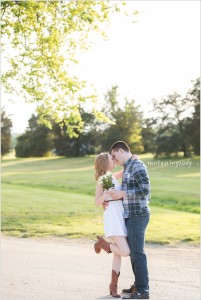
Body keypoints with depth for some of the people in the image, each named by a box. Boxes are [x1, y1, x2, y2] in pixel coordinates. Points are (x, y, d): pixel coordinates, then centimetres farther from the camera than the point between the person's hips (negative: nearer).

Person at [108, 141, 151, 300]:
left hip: (138, 215, -10)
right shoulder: (128, 168, 18)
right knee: (133, 251, 14)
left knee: (137, 252, -8)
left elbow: (145, 189, -20)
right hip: (131, 215, 10)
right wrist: (114, 199, 9)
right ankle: (139, 285, 22)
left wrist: (122, 194, -18)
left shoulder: (137, 165, -12)